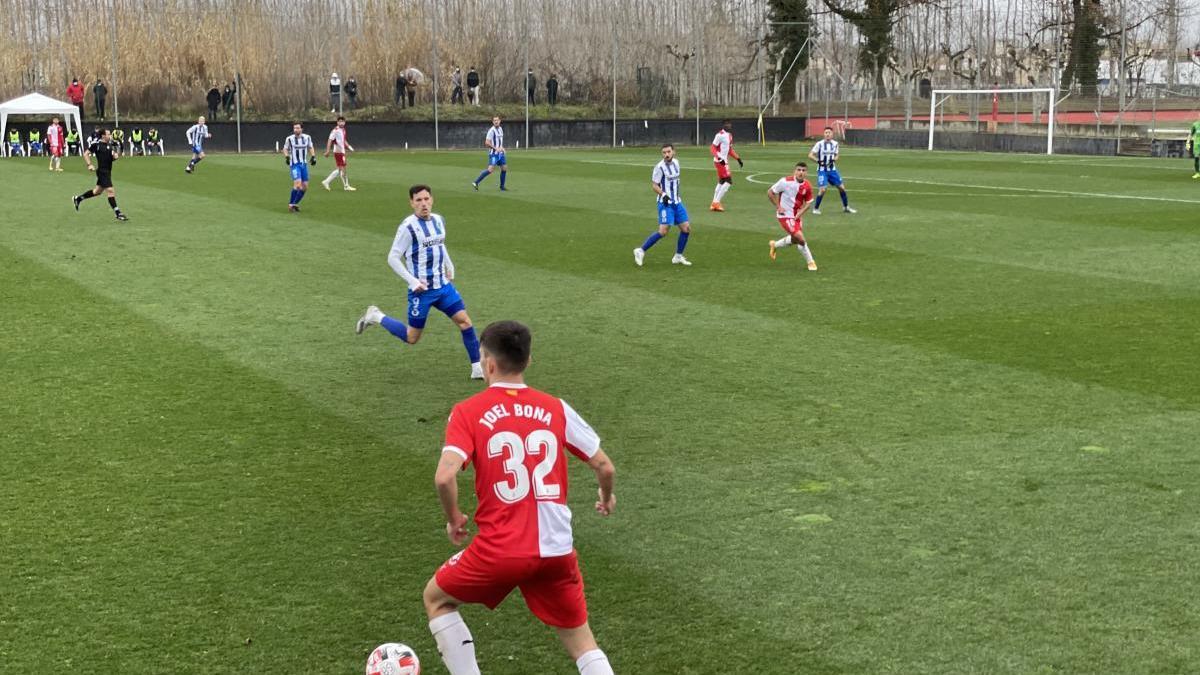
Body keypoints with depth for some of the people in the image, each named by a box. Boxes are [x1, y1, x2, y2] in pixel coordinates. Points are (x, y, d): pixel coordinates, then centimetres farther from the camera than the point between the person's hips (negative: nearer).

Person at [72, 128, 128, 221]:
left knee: (97, 191, 21)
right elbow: (86, 154, -4)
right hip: (102, 171, -8)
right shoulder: (96, 144, -10)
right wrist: (89, 165, -14)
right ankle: (117, 213, -8)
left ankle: (78, 198, 39)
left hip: (108, 171, 8)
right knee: (111, 191, -11)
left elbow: (113, 158, 11)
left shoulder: (110, 145, 9)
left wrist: (116, 155, -11)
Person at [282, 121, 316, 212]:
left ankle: (294, 203, 21)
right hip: (294, 164, -5)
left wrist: (313, 157, 3)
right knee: (297, 183, -22)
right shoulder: (289, 139, -6)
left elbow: (310, 147, 17)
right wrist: (287, 157, -8)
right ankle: (291, 204, -9)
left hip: (304, 164, 5)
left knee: (305, 187, 5)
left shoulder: (307, 137, 1)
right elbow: (285, 149, 9)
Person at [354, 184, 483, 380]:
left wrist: (449, 267, 13)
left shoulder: (439, 220, 6)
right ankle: (375, 317, 24)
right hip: (422, 290, -6)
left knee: (465, 321, -4)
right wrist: (412, 281, -18)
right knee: (411, 338, 3)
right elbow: (393, 258, -12)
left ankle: (478, 369, 3)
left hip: (443, 285, 6)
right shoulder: (408, 227, -15)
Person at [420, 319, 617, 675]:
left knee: (436, 599, 25)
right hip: (557, 550, 3)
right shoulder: (556, 408, 4)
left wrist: (454, 519, 2)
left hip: (499, 549, -3)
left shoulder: (468, 412, -4)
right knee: (581, 642, 21)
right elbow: (605, 467, 6)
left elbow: (444, 477, -17)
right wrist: (607, 497, 29)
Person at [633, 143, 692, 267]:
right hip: (665, 203, -7)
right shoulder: (660, 167, -13)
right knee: (663, 230, -17)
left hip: (677, 202, 7)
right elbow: (654, 185, -12)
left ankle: (678, 257, 17)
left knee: (686, 228, 4)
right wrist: (663, 194, -27)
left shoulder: (676, 162, 8)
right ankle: (641, 251, -6)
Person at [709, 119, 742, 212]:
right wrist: (719, 157, -28)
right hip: (720, 162, -10)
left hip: (725, 162, 10)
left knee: (721, 182, 14)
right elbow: (712, 148, -16)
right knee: (729, 181, -12)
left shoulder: (729, 135, 14)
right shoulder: (720, 135, -14)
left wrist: (738, 158, 17)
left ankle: (714, 203, 21)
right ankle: (717, 202, -7)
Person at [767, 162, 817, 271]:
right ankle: (810, 262, 2)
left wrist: (800, 213, -11)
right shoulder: (785, 181, -19)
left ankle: (775, 245, 46)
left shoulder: (807, 186, -7)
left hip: (797, 216, 6)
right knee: (800, 238, -16)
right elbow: (770, 192, -10)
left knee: (795, 240, 19)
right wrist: (778, 207, -13)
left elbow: (807, 203, 6)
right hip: (785, 215, -6)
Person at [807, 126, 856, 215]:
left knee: (841, 187, 6)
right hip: (822, 170, -5)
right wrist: (818, 161, -22)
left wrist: (834, 159, -6)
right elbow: (810, 155, -8)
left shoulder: (835, 144, 3)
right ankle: (815, 208, 1)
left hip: (832, 169, 5)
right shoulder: (820, 144, -10)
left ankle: (846, 207, 23)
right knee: (822, 189, -17)